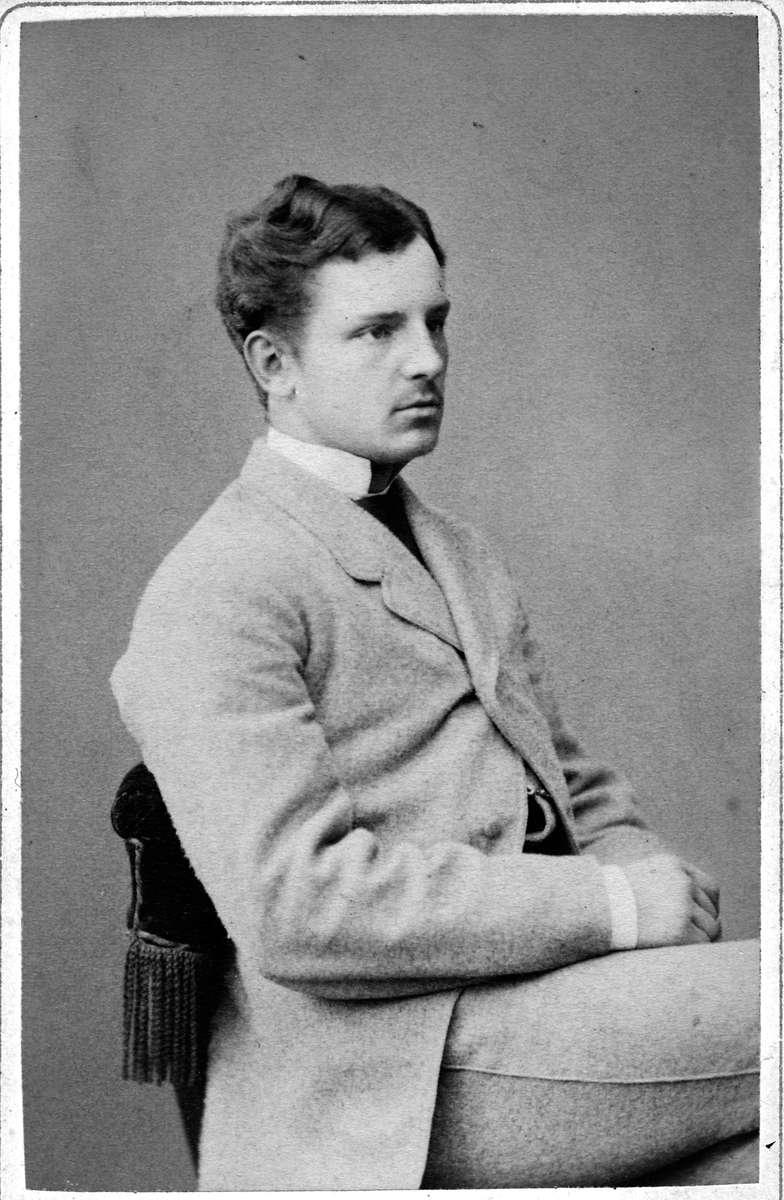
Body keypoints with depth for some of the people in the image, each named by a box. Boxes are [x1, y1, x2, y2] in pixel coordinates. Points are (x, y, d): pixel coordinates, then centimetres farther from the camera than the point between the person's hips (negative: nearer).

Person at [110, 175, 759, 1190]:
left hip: (547, 993, 7)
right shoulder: (211, 597, -6)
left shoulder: (458, 555, 22)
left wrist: (664, 889, 1)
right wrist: (613, 905, -16)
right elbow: (295, 905, -17)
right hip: (411, 1066, -7)